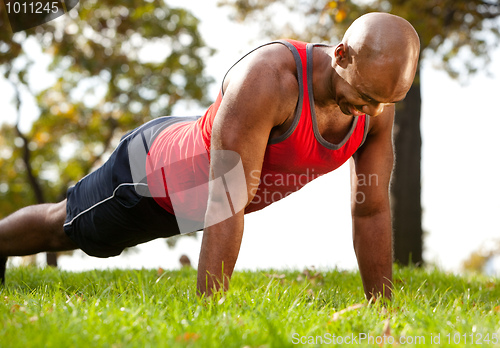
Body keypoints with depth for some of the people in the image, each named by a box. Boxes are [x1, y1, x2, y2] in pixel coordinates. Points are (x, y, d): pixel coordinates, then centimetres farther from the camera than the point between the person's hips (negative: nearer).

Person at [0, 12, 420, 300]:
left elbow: (372, 210, -14)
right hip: (153, 173, -6)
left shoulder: (376, 102, -23)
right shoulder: (267, 78, -44)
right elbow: (225, 205, -45)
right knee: (62, 226, 21)